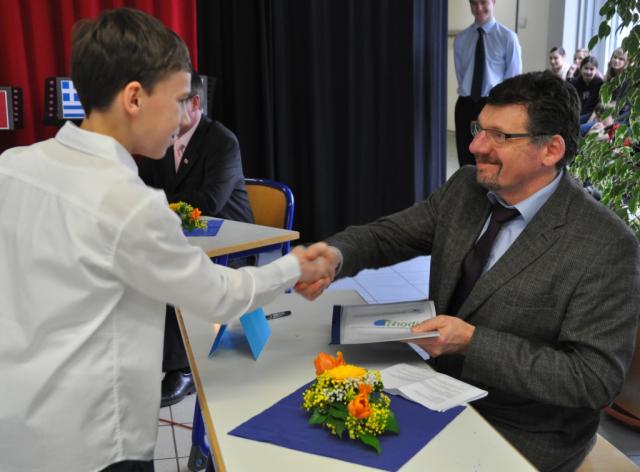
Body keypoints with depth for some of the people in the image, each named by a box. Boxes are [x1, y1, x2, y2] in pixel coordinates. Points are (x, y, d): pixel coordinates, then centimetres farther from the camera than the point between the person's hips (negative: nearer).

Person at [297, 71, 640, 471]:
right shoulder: (466, 187, -4)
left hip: (522, 436, -5)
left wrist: (472, 342, -28)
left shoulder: (605, 247, -22)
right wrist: (335, 254, -25)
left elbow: (596, 380, -22)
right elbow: (387, 234, -2)